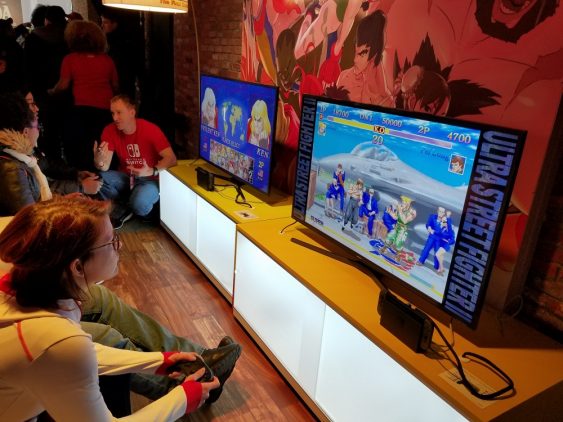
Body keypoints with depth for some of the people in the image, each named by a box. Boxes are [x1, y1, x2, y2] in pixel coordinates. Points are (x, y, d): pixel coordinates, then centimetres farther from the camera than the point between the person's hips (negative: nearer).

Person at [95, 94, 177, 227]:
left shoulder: (151, 130, -19)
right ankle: (124, 209, 0)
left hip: (149, 179, -4)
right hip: (125, 177, 5)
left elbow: (171, 158, -23)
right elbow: (105, 167, -13)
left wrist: (152, 172, -39)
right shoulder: (110, 131, -8)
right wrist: (98, 161, -37)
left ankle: (147, 211, 5)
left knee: (139, 203, -34)